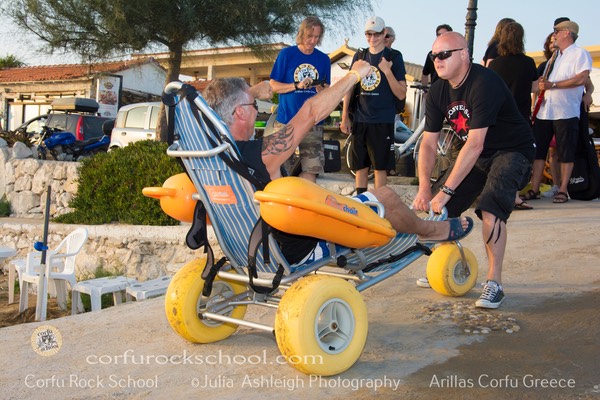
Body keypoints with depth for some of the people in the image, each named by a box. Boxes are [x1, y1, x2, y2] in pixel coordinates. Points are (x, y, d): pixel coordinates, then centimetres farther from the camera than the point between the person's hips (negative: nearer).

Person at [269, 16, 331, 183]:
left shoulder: (324, 59, 10)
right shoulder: (286, 54, 2)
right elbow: (274, 85, 0)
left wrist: (323, 89, -10)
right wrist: (297, 85, -15)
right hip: (286, 119, -2)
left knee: (312, 168, -5)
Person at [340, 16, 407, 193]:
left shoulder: (394, 57, -1)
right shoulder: (359, 56, 11)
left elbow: (401, 94, -6)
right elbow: (349, 87, 15)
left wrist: (387, 71, -18)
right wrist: (345, 117, 10)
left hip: (382, 121, -4)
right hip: (360, 120, 4)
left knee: (380, 167, -1)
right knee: (360, 166, 9)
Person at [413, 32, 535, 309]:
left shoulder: (484, 83, -28)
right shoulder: (438, 92, -5)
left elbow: (475, 143, -33)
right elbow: (428, 143, -7)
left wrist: (446, 190, -34)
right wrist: (424, 188, -20)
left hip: (512, 151, -7)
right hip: (475, 154, 7)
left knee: (490, 208, -28)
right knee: (435, 207, 0)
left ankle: (494, 283, -13)